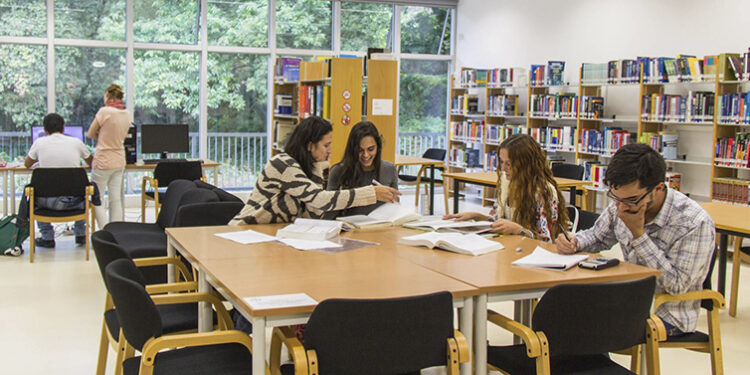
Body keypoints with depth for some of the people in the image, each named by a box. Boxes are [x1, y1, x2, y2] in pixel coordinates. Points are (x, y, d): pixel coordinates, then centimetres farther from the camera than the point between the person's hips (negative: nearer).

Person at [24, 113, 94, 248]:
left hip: (49, 201, -1)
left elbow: (27, 165, 16)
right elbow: (91, 162, 18)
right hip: (73, 201, 1)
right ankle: (80, 234, 36)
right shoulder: (76, 142, -1)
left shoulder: (39, 143, -3)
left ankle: (47, 238, 29)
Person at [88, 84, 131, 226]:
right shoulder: (127, 114, 4)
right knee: (116, 200, 9)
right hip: (119, 161, 6)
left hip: (103, 161, -6)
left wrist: (100, 136, 10)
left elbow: (90, 134, -4)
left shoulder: (104, 111, -15)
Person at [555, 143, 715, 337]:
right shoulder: (623, 205, -6)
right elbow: (598, 236, 13)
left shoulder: (696, 223, -22)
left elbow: (676, 285, -23)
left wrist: (638, 234, -27)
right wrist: (573, 242, -11)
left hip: (669, 316, -6)